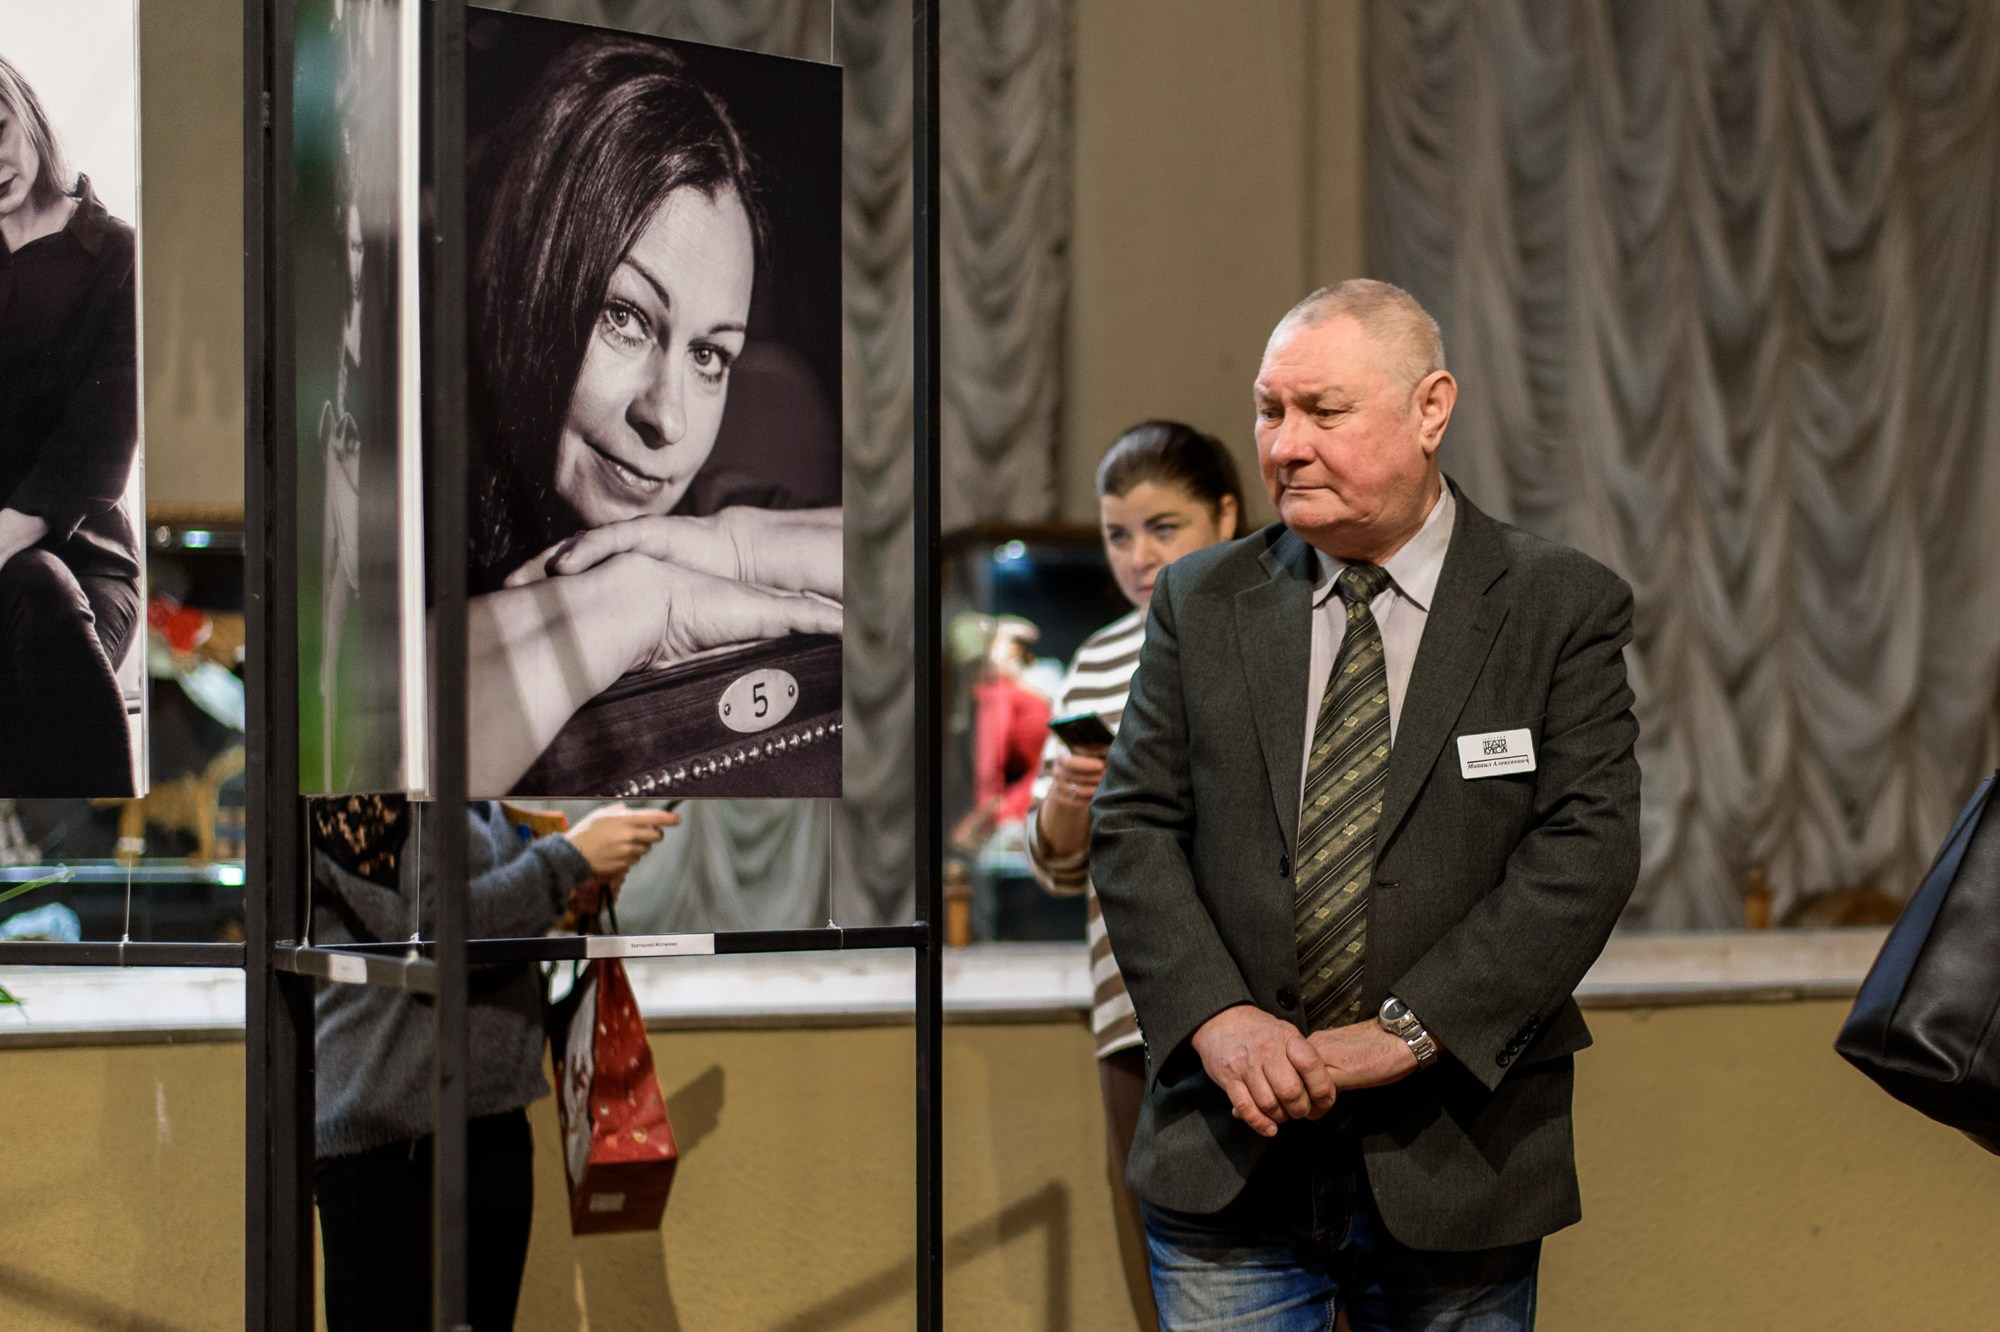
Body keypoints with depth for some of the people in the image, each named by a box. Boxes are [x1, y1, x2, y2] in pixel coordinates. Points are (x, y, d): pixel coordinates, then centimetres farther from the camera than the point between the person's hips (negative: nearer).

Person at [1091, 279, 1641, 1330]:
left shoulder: (1562, 608, -1)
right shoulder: (1202, 602, 8)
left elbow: (1585, 848, -9)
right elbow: (1134, 824, 3)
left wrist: (1408, 1029, -17)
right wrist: (1215, 1017, -13)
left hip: (1454, 1160, -1)